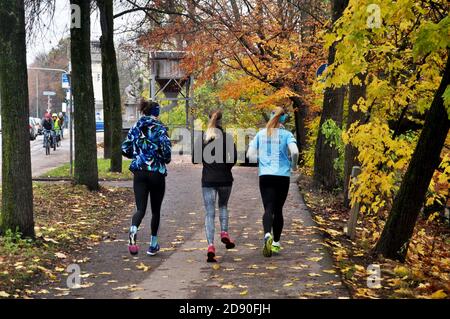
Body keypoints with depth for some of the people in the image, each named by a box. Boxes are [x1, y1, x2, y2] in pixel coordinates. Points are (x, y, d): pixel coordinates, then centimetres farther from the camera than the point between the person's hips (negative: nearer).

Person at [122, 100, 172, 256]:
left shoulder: (135, 128, 7)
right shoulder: (160, 129, -6)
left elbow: (125, 150, 7)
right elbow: (166, 148, -18)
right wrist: (166, 160, 2)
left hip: (139, 172, 3)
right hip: (157, 173, -3)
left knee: (140, 208, 0)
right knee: (156, 210, 12)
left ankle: (133, 229, -33)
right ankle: (153, 244, 19)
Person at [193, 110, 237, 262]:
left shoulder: (202, 138, 1)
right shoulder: (228, 137, -4)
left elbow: (195, 159, 1)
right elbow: (234, 158, -10)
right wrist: (226, 167, 9)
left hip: (208, 180, 0)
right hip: (225, 179, 0)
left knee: (209, 213, 2)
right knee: (223, 206, 26)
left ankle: (210, 246, -11)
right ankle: (224, 233, 9)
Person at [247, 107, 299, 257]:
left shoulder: (261, 134, 7)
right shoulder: (286, 134, -1)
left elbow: (250, 155, 6)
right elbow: (295, 152, -16)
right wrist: (294, 165, 3)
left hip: (265, 176, 1)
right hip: (283, 176, -1)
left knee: (268, 209, -6)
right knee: (278, 210, 12)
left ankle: (267, 235, -33)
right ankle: (276, 243, 16)